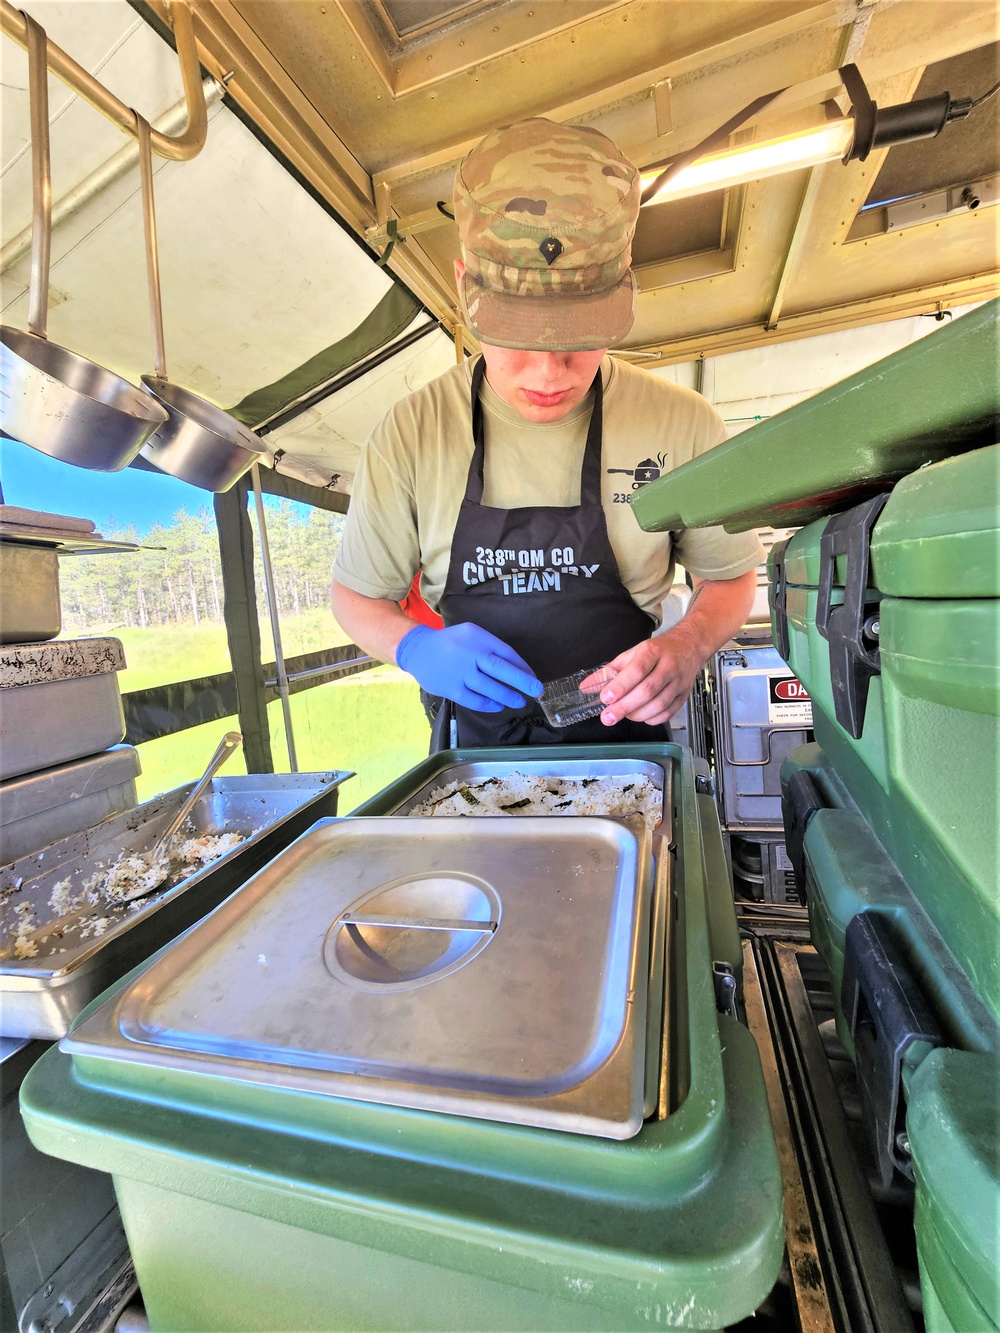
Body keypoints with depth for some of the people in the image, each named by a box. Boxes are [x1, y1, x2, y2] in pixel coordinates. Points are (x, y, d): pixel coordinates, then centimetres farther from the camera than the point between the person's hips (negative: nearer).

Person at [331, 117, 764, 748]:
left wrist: (686, 647, -18)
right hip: (481, 743, 2)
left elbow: (731, 577, 3)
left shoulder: (682, 424, -11)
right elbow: (357, 593, 0)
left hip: (626, 740, -1)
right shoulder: (411, 433, -11)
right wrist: (417, 648, -21)